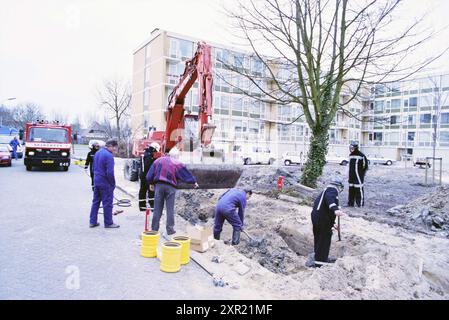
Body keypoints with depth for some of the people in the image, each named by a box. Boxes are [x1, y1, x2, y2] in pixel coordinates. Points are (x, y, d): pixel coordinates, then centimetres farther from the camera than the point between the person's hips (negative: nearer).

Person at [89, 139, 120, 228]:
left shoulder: (98, 152, 9)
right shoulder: (109, 156, -20)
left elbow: (94, 168, 17)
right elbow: (110, 173, -23)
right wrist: (113, 184, -10)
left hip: (96, 181, 9)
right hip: (105, 183, -9)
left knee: (95, 202, 16)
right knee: (107, 203, 2)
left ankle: (93, 221, 23)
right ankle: (108, 223, 12)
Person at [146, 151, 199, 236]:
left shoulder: (157, 161, 14)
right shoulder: (176, 163, 9)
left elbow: (149, 175, 10)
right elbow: (186, 173, 13)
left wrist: (150, 183, 22)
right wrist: (194, 181, 21)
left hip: (159, 185, 2)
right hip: (170, 187, -1)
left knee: (157, 209, 6)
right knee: (170, 209, 4)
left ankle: (154, 229, 11)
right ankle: (170, 229, 6)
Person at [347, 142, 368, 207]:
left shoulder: (361, 156, -11)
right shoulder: (350, 155, 14)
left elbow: (365, 166, -7)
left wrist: (361, 174, -6)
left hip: (358, 176, -7)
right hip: (351, 176, 8)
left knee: (359, 189, -6)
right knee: (351, 189, 11)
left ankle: (360, 203, 2)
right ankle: (350, 203, 18)